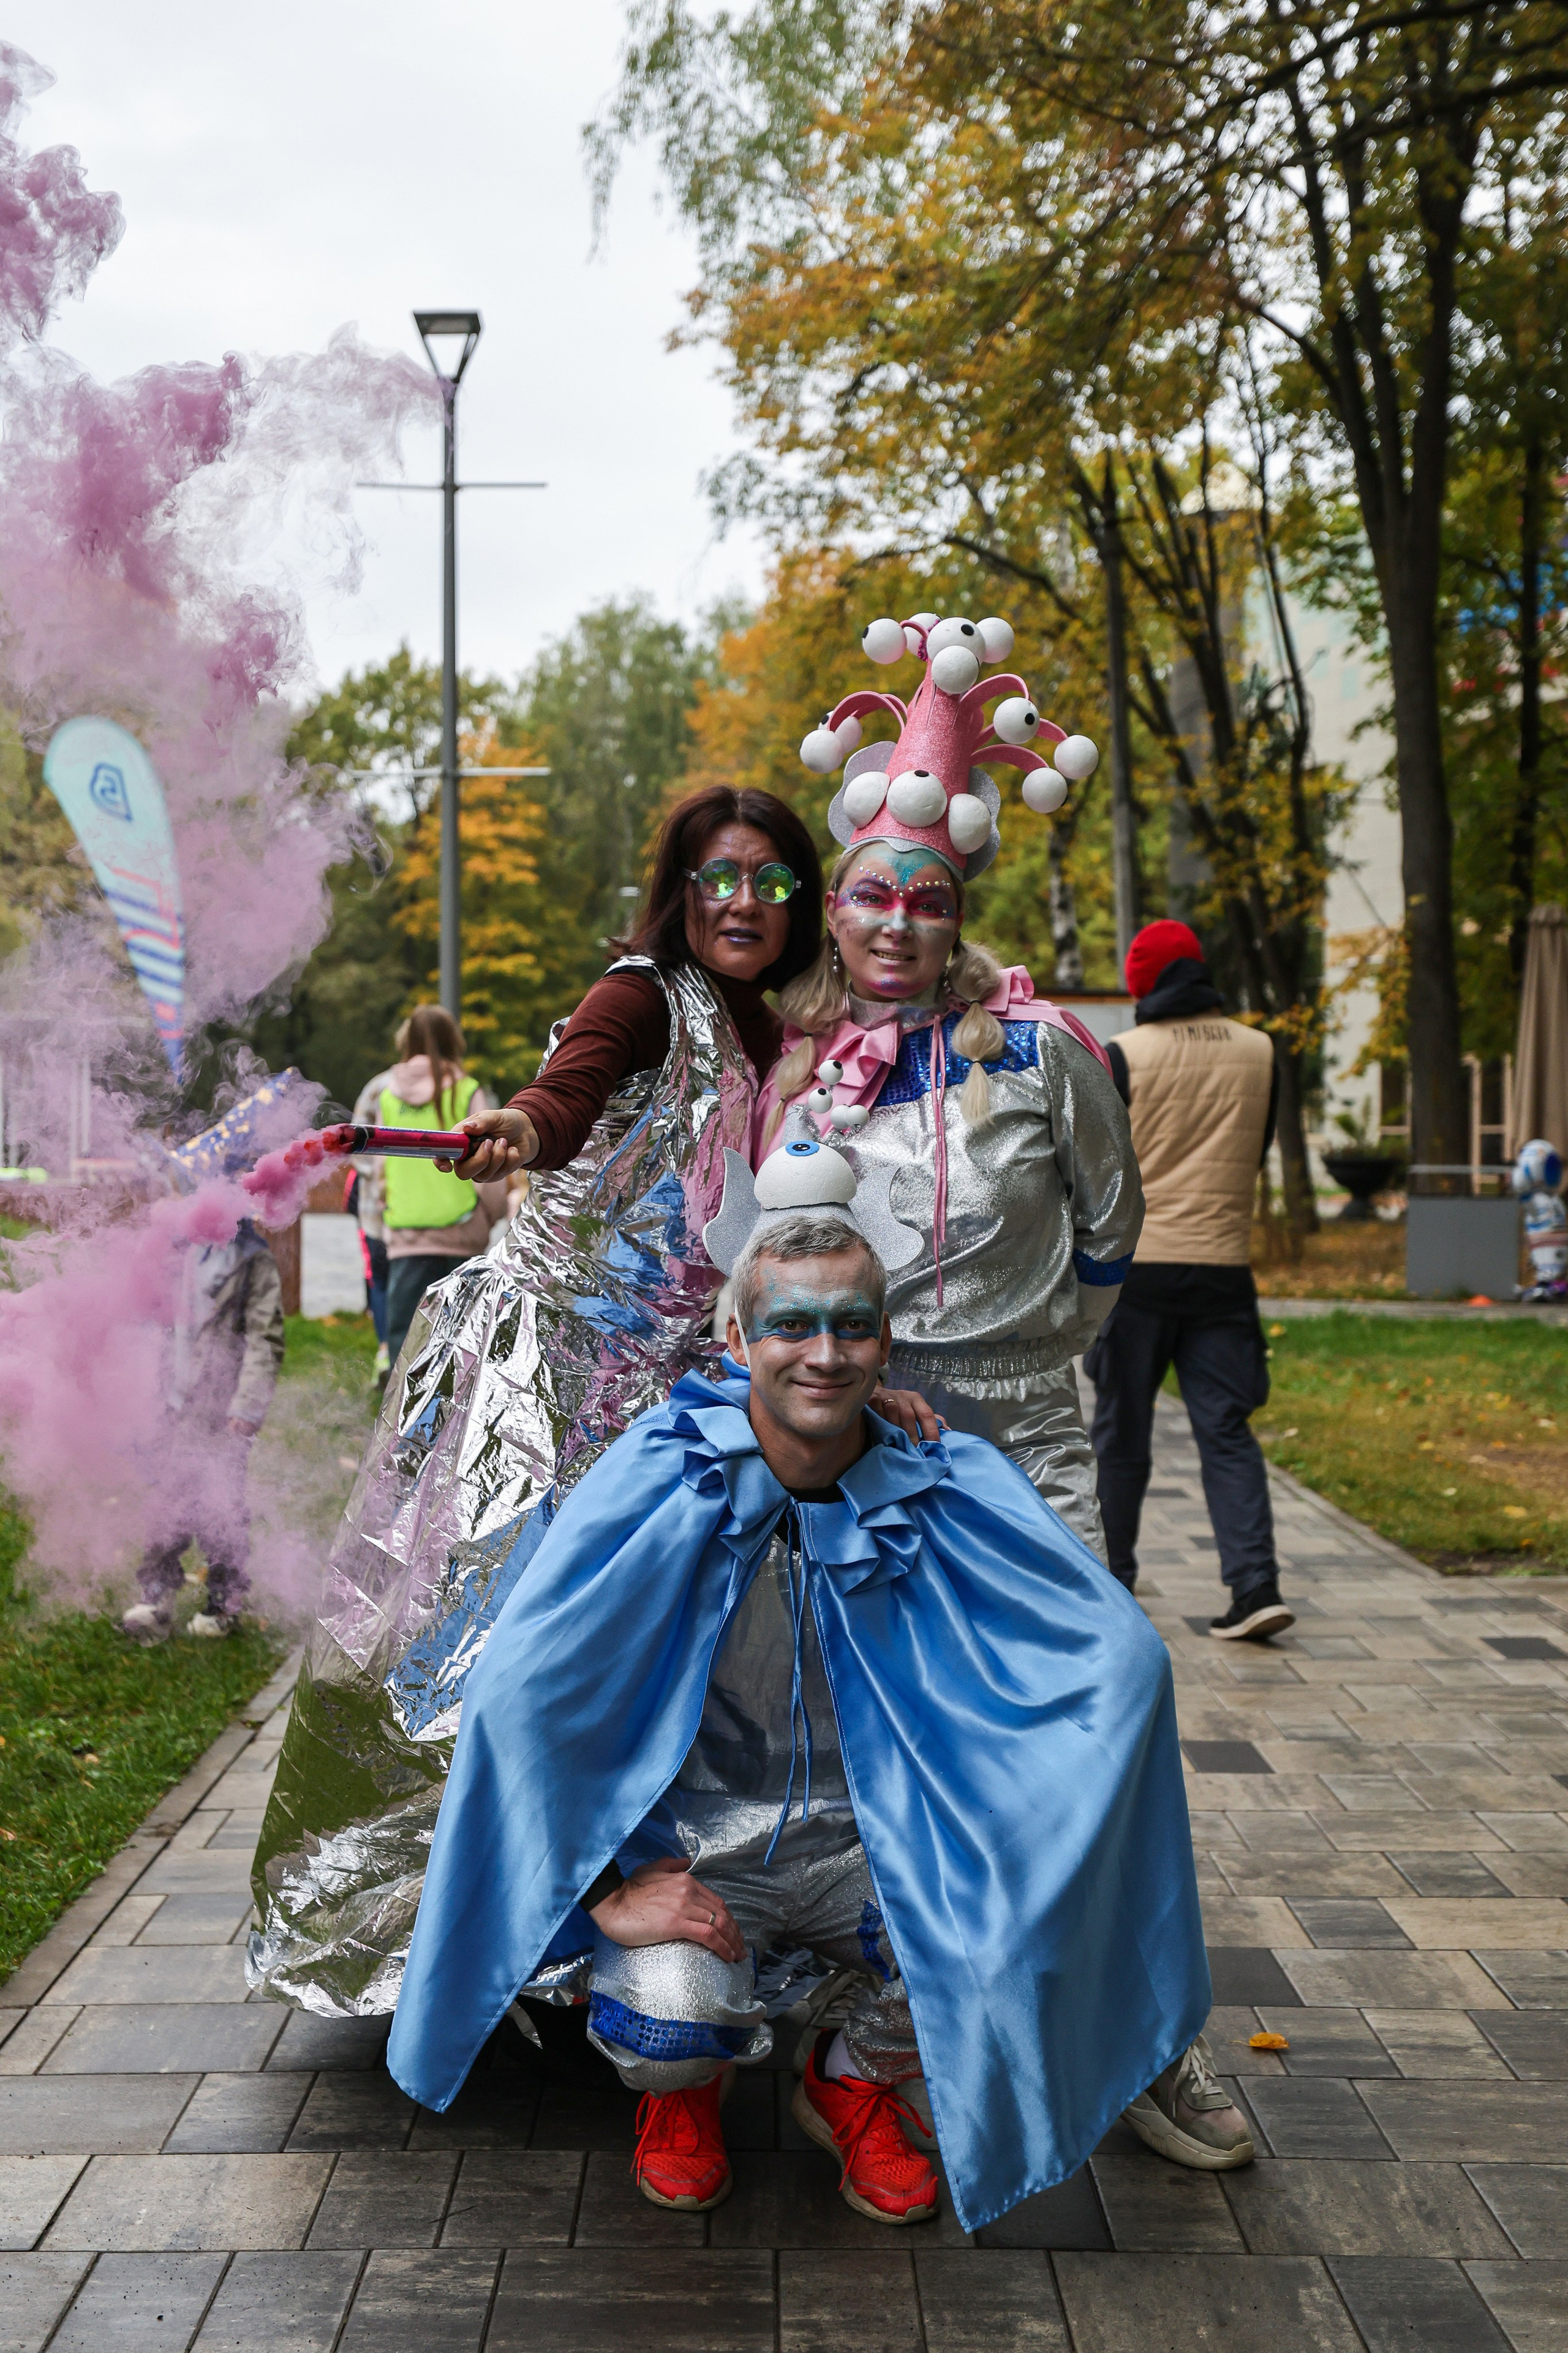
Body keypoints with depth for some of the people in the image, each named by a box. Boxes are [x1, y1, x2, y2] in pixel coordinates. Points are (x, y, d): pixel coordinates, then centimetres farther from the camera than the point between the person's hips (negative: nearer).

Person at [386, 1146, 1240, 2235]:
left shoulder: (954, 1489, -12)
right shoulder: (661, 1483, -19)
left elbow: (1122, 1653, -11)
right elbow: (519, 1694, -22)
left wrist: (1018, 1841, -17)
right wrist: (606, 1893, -22)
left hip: (870, 1838, 2)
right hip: (689, 1845, -2)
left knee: (1002, 1937, -27)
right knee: (672, 2021, -31)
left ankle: (857, 2082, 10)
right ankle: (683, 2088, 12)